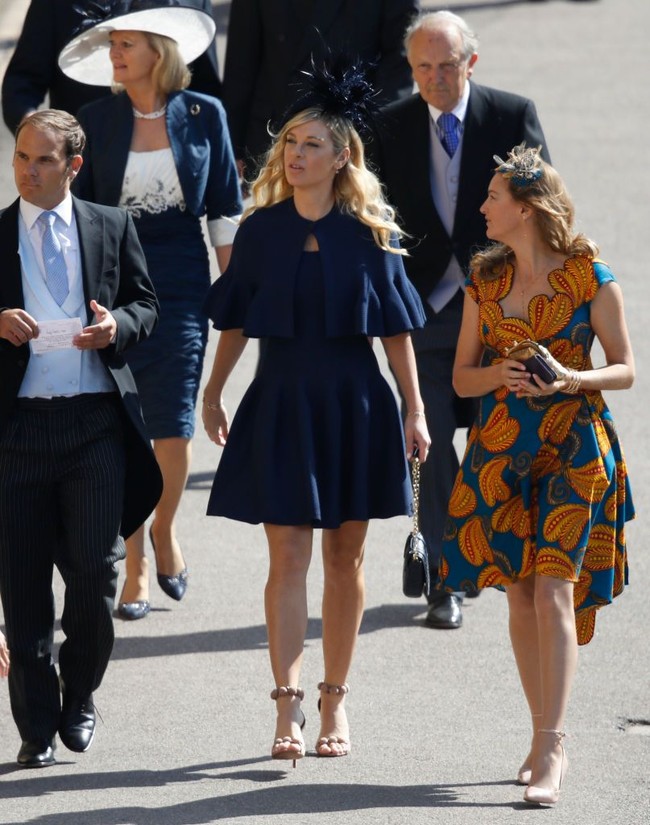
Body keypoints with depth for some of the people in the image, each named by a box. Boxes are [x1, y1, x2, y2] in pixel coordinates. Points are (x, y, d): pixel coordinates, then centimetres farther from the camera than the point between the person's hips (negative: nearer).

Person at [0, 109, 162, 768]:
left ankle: (79, 696, 21)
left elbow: (146, 305, 12)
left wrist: (118, 325, -8)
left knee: (96, 570, -2)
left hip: (97, 421, 0)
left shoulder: (112, 227, 9)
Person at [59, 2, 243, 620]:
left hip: (181, 285, -1)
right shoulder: (96, 121, 0)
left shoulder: (204, 115, 0)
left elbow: (225, 209, 6)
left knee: (172, 427, -5)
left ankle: (165, 530, 24)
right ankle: (135, 566, 10)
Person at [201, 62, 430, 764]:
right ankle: (288, 709, -9)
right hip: (281, 402, 0)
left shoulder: (369, 233, -2)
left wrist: (414, 409, 1)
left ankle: (335, 699, 18)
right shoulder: (261, 230, -1)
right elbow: (235, 319, 9)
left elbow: (396, 329, 2)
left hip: (354, 403, 0)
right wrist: (213, 394, 13)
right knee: (288, 558, -6)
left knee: (345, 557, 8)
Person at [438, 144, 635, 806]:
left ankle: (551, 750, -15)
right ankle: (545, 740, 16)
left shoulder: (590, 277, -5)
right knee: (520, 596, 6)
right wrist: (498, 375, -11)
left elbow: (625, 369, 0)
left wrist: (571, 378, -18)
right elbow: (462, 377, 11)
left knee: (553, 591, -14)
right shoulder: (485, 280, 8)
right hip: (501, 449, 5)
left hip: (572, 449, -5)